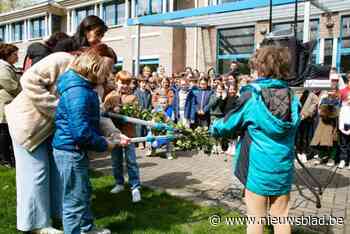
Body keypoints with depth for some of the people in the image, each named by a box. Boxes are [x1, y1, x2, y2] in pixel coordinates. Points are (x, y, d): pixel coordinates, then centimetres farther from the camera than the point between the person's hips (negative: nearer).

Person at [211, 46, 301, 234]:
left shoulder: (251, 95, -13)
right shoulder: (291, 97, -1)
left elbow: (230, 124, -4)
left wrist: (215, 127, 18)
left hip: (257, 167, -4)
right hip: (283, 167, 4)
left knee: (256, 218, 10)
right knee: (281, 217, 15)